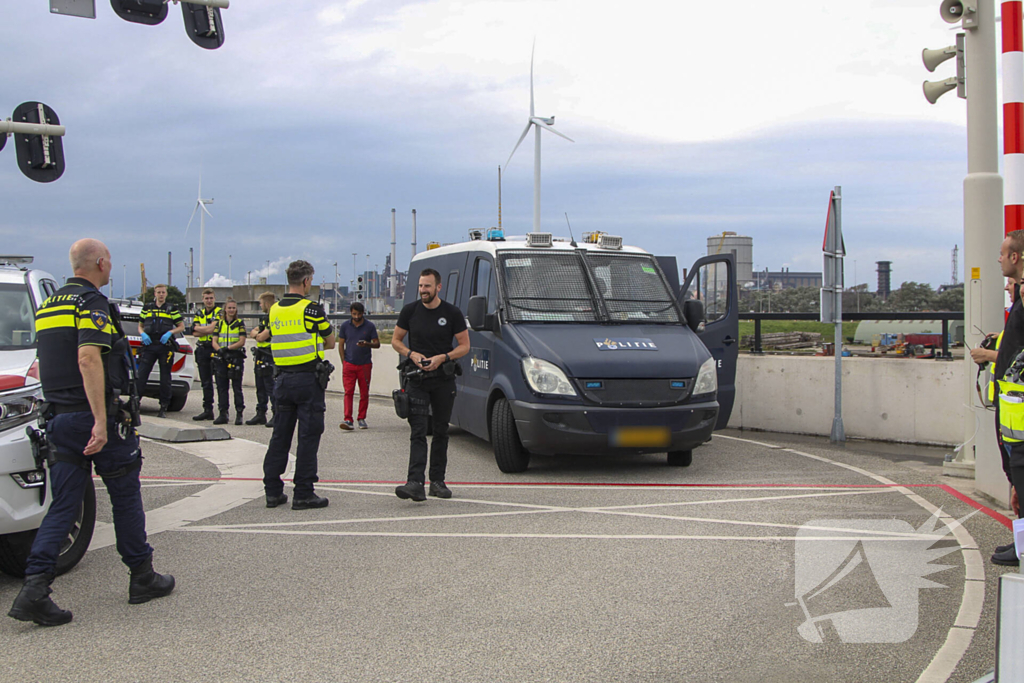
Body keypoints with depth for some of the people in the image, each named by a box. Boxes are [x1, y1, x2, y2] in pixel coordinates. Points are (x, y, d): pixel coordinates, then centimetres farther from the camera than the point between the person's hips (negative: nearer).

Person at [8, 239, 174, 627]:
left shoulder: (48, 306, 15)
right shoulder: (92, 303, -12)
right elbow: (88, 359, -24)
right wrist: (101, 421, -26)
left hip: (60, 418, 7)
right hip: (98, 416, -7)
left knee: (63, 505, 5)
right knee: (125, 496, 8)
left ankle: (35, 588, -7)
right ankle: (143, 578, 19)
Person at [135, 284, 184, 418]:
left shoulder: (171, 309, 9)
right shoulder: (147, 308, 14)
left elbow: (181, 326, 10)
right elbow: (140, 326, 19)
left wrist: (170, 333, -8)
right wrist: (143, 334, -3)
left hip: (165, 347, -1)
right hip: (149, 346, 1)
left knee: (165, 378, 2)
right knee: (141, 375, -7)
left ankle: (163, 408, 8)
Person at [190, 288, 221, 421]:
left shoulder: (219, 312, -2)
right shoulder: (199, 314, 16)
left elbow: (213, 328, -15)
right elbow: (195, 333, 3)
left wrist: (199, 329, -4)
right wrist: (208, 330, -10)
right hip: (202, 350, 6)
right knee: (205, 382, 8)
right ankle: (207, 410, 13)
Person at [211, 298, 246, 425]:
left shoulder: (240, 324, 5)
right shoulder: (219, 324, 13)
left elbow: (242, 342, -5)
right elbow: (214, 341, 6)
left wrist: (227, 348, -17)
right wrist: (220, 350, -15)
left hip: (236, 357, -3)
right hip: (221, 358, 3)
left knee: (237, 387, -4)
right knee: (221, 387, 3)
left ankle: (239, 414, 0)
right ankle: (223, 414, 8)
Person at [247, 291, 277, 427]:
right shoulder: (265, 318, 18)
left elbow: (261, 338, -19)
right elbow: (252, 332, 21)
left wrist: (257, 334, 3)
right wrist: (257, 333, -1)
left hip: (269, 359, -10)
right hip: (260, 358, 10)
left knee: (271, 388, -9)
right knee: (260, 388, 13)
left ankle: (277, 415, -5)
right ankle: (260, 414, 20)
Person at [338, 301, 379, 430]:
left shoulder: (370, 326, 3)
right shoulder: (345, 326, 7)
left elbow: (377, 344, 4)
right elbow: (341, 344, 12)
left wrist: (367, 344, -18)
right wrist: (344, 362, 4)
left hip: (365, 365, 0)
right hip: (349, 365, 0)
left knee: (364, 393, 5)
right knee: (348, 392, -8)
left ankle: (361, 418, 16)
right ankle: (348, 420, -13)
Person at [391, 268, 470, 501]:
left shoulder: (452, 314, -1)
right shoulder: (410, 311, 3)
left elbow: (464, 345, 2)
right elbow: (396, 340, 10)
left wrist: (443, 357, -14)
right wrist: (411, 354, -9)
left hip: (444, 379, 1)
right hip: (417, 379, -1)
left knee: (441, 431, 9)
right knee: (418, 432, -11)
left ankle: (437, 481, 18)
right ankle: (415, 483, -21)